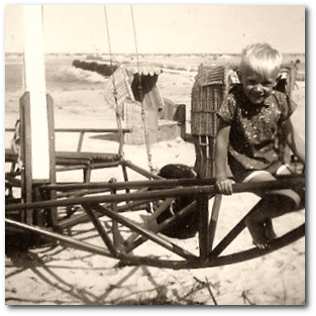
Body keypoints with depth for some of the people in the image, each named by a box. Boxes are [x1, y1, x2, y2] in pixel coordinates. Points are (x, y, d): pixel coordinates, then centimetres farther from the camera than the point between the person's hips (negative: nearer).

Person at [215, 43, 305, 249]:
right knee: (291, 200, -20)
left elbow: (292, 138, 4)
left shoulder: (280, 102, -5)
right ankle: (255, 219, 9)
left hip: (273, 161, 6)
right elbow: (222, 140, -14)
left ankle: (265, 215, 25)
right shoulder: (234, 102, -18)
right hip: (246, 166, -6)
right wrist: (221, 176, -14)